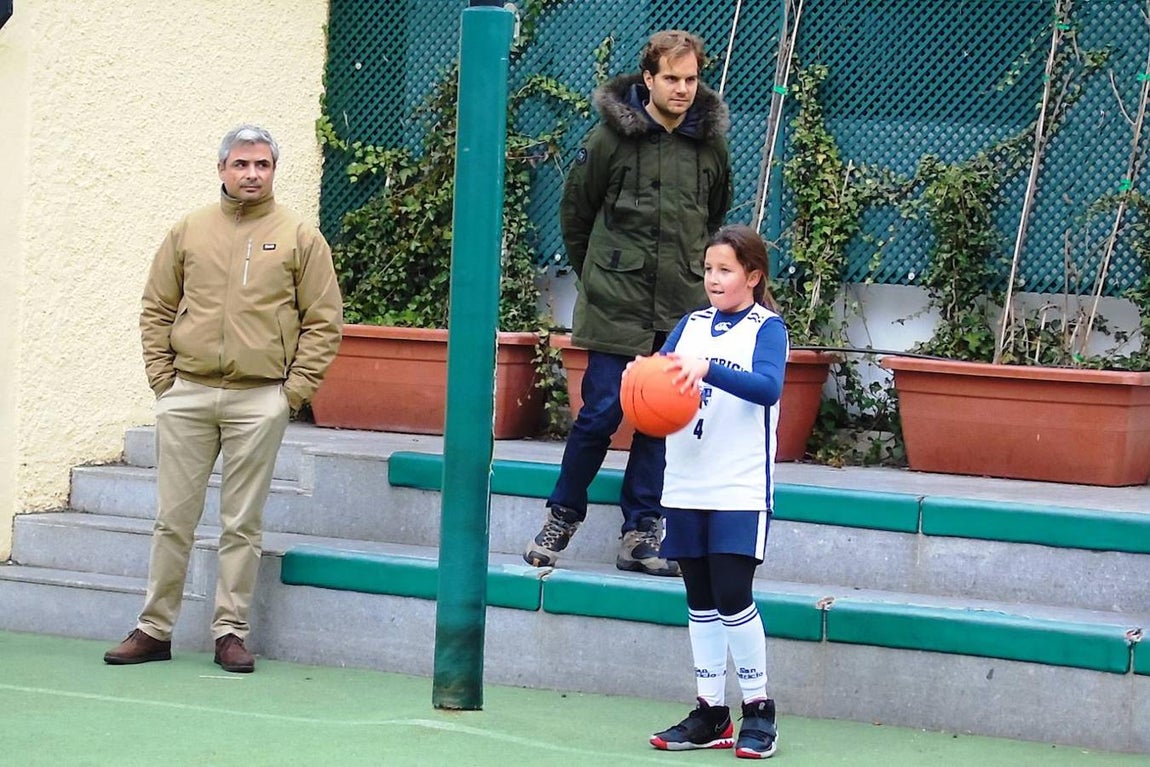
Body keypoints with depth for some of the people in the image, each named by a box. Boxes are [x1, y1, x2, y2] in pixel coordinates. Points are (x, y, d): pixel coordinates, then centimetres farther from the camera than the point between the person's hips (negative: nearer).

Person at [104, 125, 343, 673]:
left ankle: (231, 632, 9)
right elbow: (156, 310, 13)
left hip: (259, 402, -2)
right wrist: (162, 377, 4)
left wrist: (294, 390, -3)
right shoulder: (189, 231, 9)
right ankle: (154, 629, 12)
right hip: (186, 396, 2)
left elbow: (323, 321, 3)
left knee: (242, 524, 2)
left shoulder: (299, 238, 3)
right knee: (173, 519, 5)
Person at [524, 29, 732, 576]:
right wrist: (594, 273, 13)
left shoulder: (711, 142, 4)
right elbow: (575, 212, 5)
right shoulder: (612, 136, -6)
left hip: (682, 308, 3)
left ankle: (641, 534, 12)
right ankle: (563, 515, 15)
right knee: (601, 413, -3)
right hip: (616, 305, -3)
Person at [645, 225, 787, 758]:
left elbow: (768, 386, -21)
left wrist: (707, 369, -36)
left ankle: (758, 710, 3)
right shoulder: (690, 326, 13)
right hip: (685, 487, 5)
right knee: (700, 602, 8)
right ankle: (711, 714, 15)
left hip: (740, 489, -5)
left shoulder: (767, 328, -3)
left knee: (733, 598, -10)